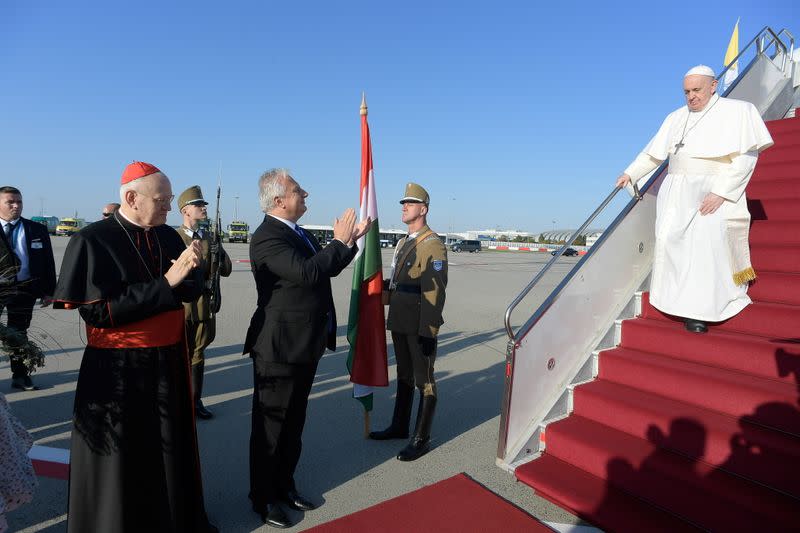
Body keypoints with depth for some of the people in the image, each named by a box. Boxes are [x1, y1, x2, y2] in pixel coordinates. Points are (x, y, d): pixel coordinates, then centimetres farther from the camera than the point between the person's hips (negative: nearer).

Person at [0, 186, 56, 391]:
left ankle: (20, 375, 26)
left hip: (24, 290, 1)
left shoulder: (38, 230, 5)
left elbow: (48, 263, 6)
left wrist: (49, 291, 1)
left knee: (18, 334, 12)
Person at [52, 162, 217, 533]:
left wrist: (188, 271, -20)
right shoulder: (92, 240, -13)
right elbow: (98, 311, -19)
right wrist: (166, 283, -22)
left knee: (170, 448, 19)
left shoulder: (168, 236, 3)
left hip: (169, 361, 6)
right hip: (119, 370, -5)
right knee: (121, 458, 11)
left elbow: (193, 290, 3)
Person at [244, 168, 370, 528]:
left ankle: (284, 485, 39)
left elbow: (328, 269, 17)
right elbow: (306, 272, -32)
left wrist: (351, 239, 6)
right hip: (279, 348, -9)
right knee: (271, 425, 9)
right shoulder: (267, 237, -19)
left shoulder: (300, 233, 10)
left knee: (293, 422, 21)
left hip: (305, 345, 9)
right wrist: (339, 242, -20)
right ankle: (263, 498, 29)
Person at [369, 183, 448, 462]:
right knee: (404, 375, 21)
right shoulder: (403, 242, 14)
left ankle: (422, 439, 19)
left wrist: (428, 332, -22)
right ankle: (399, 427, 37)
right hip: (400, 324, 9)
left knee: (424, 381, 5)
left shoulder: (433, 245, -14)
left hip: (420, 328, -8)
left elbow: (434, 293, -20)